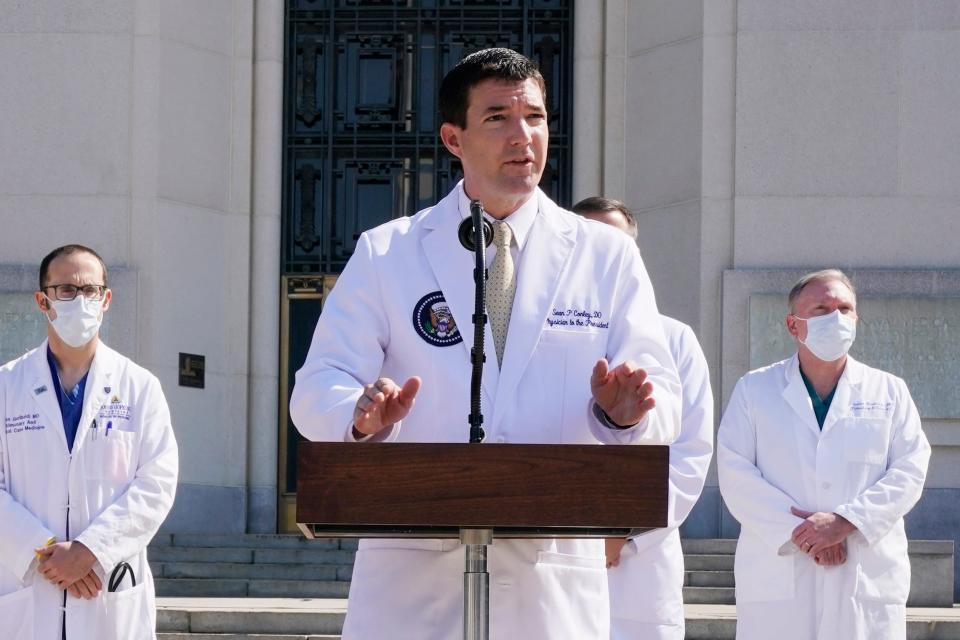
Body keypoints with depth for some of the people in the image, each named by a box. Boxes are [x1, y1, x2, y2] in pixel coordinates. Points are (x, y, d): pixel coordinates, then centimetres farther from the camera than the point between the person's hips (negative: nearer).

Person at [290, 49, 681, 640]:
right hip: (414, 575, 0)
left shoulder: (607, 256, 9)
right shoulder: (385, 254, 9)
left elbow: (663, 412, 4)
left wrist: (622, 412, -20)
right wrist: (362, 414, -22)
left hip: (553, 582, 0)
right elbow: (318, 389, 1)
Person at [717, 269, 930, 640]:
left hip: (868, 580, 1)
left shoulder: (889, 392, 14)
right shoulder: (754, 390, 12)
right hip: (777, 580, -1)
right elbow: (735, 473, 1)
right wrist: (799, 531, -12)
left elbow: (909, 471, 3)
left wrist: (844, 521, -12)